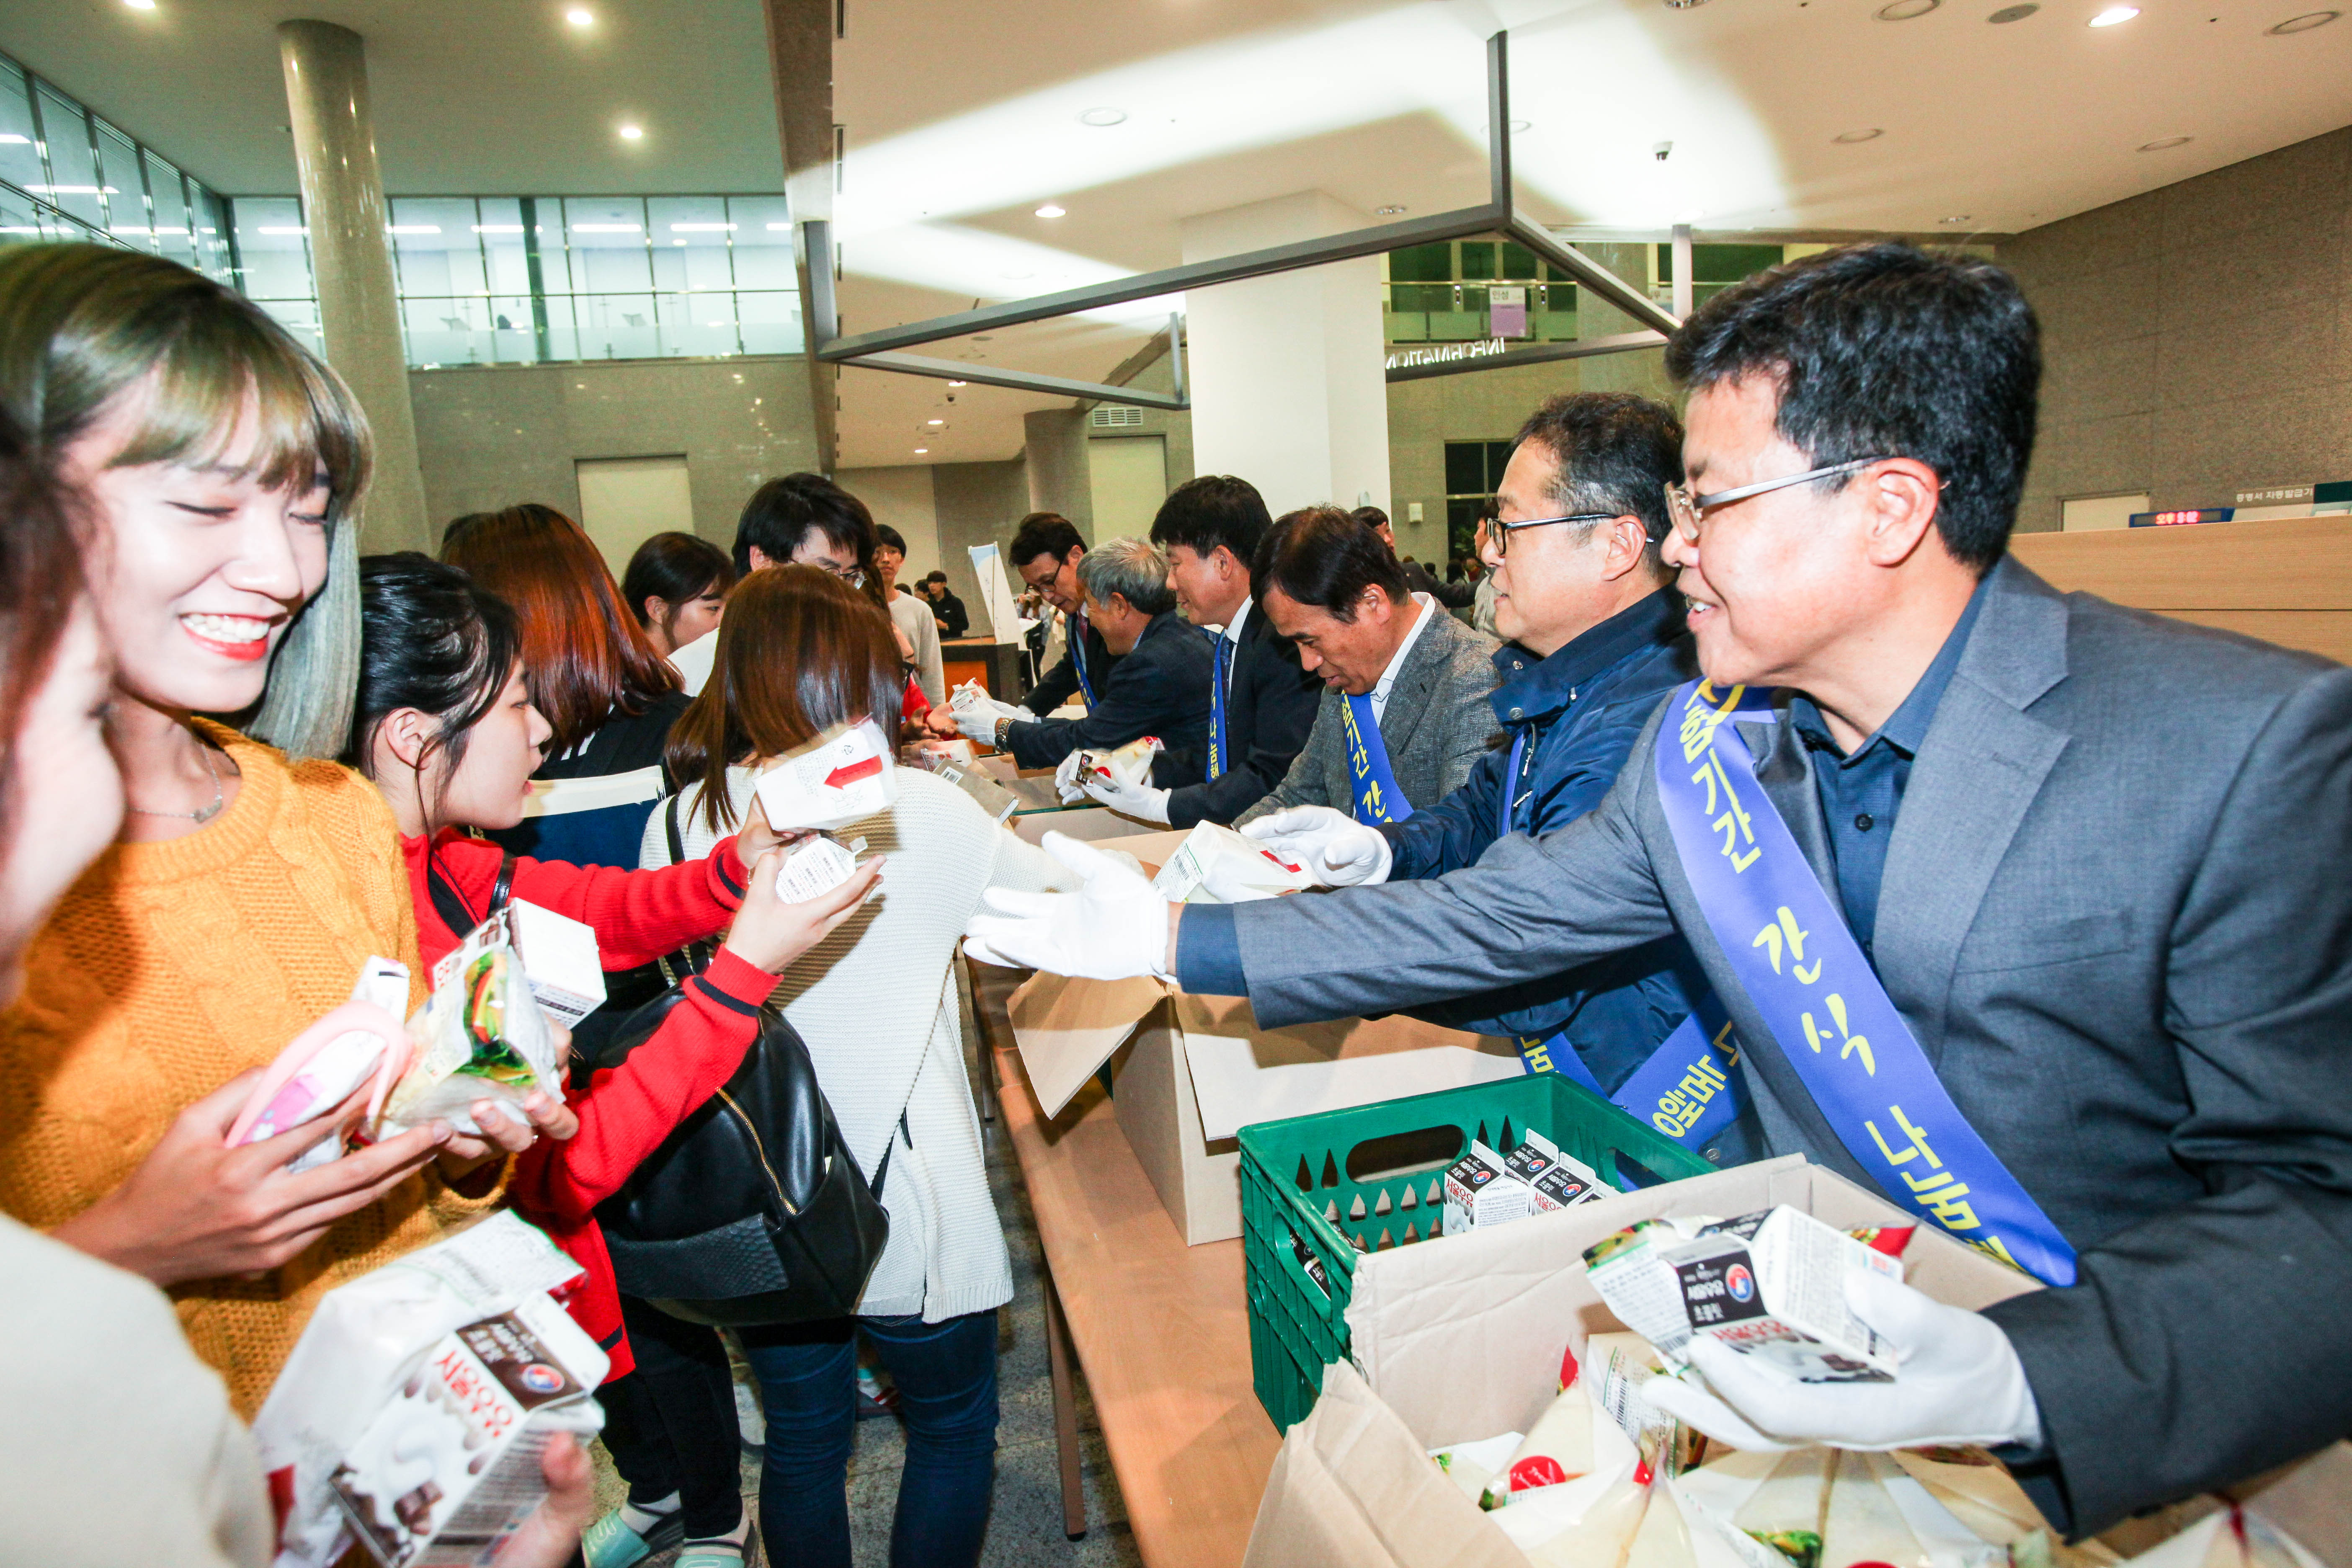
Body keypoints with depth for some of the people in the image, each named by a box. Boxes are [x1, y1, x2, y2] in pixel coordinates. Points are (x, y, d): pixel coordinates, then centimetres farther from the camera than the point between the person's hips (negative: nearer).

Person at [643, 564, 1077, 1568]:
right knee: (953, 1429, 21)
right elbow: (1059, 890, -2)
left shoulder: (681, 823, -8)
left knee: (802, 1443, 24)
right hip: (902, 1204, -3)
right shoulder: (916, 810, -17)